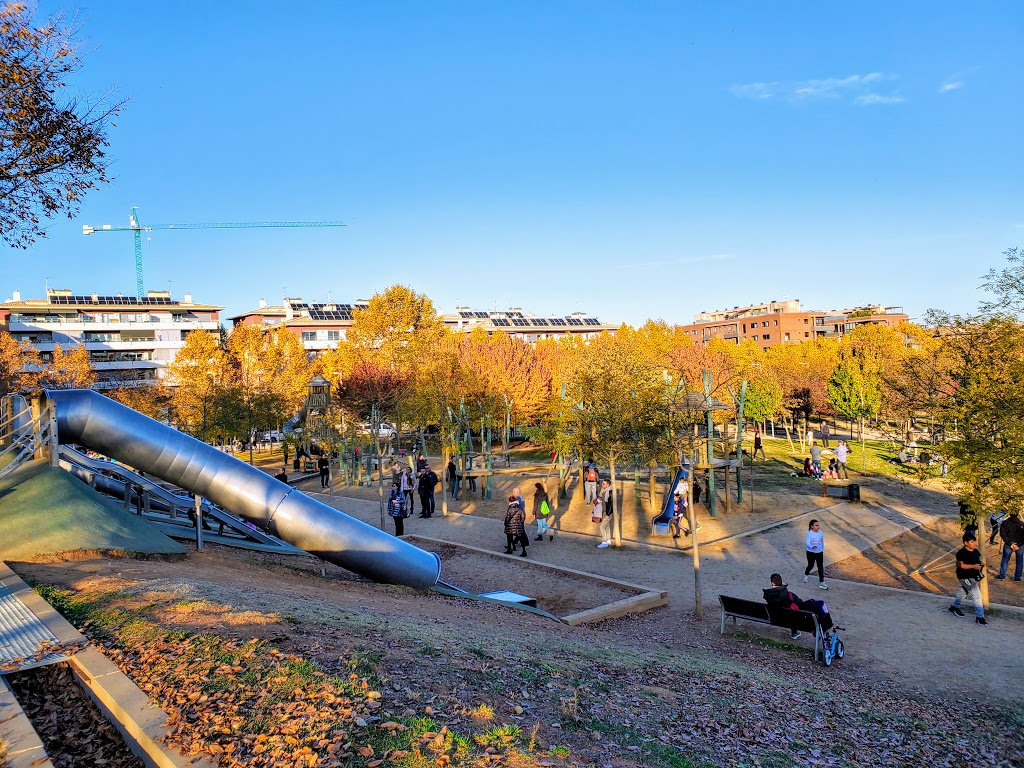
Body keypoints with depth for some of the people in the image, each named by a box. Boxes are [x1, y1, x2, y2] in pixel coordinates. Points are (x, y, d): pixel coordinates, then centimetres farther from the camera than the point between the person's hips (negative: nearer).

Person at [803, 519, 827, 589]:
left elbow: (822, 542, 12)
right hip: (811, 553, -3)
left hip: (819, 553, 3)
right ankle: (806, 575, 45)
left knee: (821, 568, 0)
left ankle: (821, 582, 7)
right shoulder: (809, 533, -18)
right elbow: (807, 543, -28)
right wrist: (812, 547, -47)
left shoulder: (821, 533, -4)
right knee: (810, 565, 14)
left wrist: (822, 550, 18)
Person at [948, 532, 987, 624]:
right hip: (965, 577, -9)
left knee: (963, 591, 24)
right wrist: (973, 566, -28)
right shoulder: (962, 553, -23)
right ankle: (979, 616, -6)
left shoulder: (975, 551, 2)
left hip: (974, 576, 9)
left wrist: (980, 566, -1)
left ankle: (954, 607, 44)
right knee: (976, 594, -12)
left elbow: (977, 561, 17)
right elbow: (959, 564, -22)